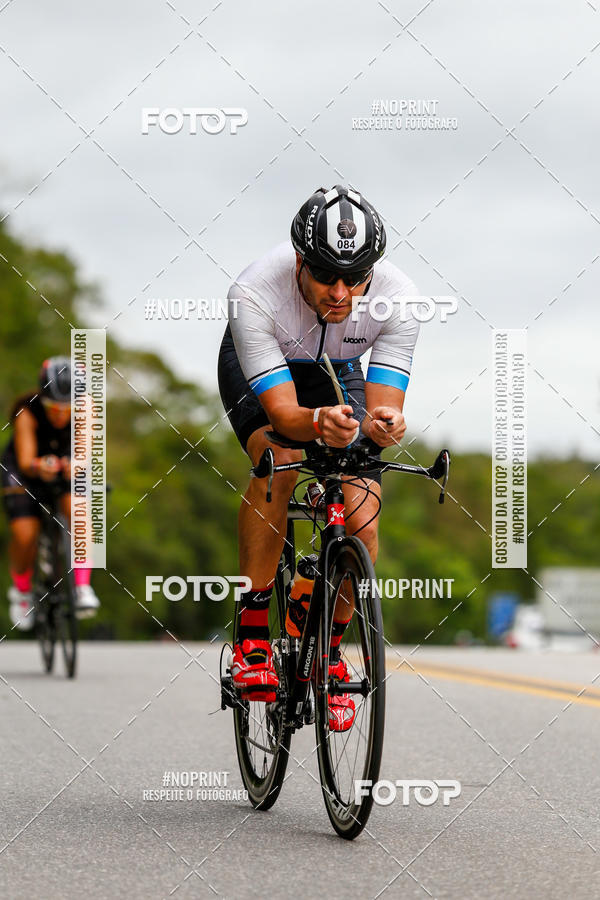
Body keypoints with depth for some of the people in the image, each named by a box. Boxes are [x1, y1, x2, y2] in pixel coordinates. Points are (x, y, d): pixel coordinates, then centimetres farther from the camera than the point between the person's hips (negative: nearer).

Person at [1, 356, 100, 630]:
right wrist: (38, 467, -59)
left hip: (67, 465, 1)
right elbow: (25, 461, -36)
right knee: (24, 536, -18)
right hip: (25, 469, -1)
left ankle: (82, 587, -26)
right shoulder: (27, 411, -31)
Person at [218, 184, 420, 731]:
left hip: (338, 376, 2)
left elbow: (382, 407, -30)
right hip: (257, 369, -2)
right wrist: (319, 423, -61)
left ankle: (329, 650, 9)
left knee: (363, 520, -16)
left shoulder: (397, 298, -32)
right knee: (279, 462, -34)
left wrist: (382, 425, -54)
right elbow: (283, 413, -39)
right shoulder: (254, 294, -39)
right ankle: (252, 634, -22)